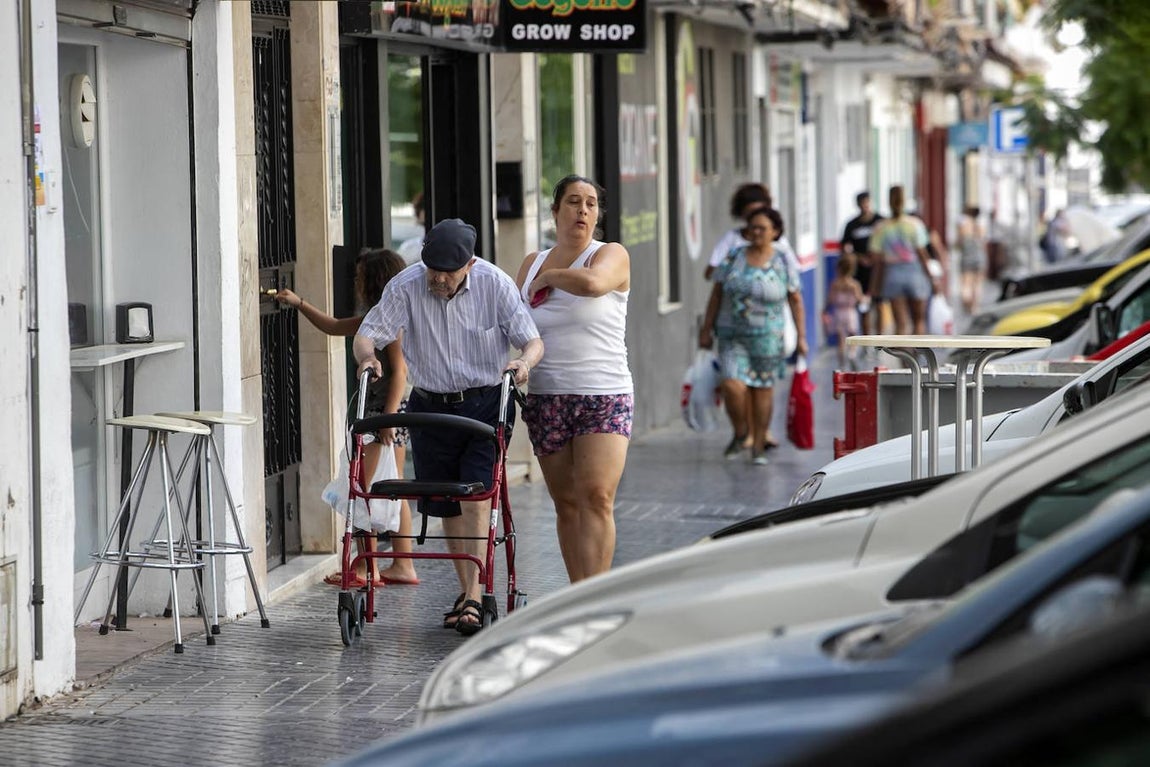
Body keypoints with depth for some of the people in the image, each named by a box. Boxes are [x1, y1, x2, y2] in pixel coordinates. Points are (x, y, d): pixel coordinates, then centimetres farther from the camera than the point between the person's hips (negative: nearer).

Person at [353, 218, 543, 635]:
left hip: (484, 404, -2)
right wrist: (367, 357, -32)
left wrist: (524, 361, -32)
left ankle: (473, 597, -16)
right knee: (447, 506, 9)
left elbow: (532, 340, -8)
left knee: (476, 499, -15)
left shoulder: (495, 284, -10)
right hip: (431, 407, 2)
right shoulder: (405, 287, -8)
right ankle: (466, 590, 25)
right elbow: (367, 334, -8)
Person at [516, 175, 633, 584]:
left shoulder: (611, 255, -1)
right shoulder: (533, 263, 13)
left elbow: (592, 283, -24)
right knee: (566, 504, 6)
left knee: (596, 499, -16)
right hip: (547, 397, 4)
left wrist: (548, 277, -7)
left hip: (604, 396, -4)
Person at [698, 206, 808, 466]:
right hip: (733, 336, 0)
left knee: (763, 390, 4)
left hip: (767, 337, 0)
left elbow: (796, 301, 4)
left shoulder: (783, 263, 0)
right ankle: (739, 434, 11)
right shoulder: (733, 257, 0)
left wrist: (801, 336, 1)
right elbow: (716, 295, 5)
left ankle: (758, 446, 17)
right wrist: (706, 329, 3)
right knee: (733, 386, -16)